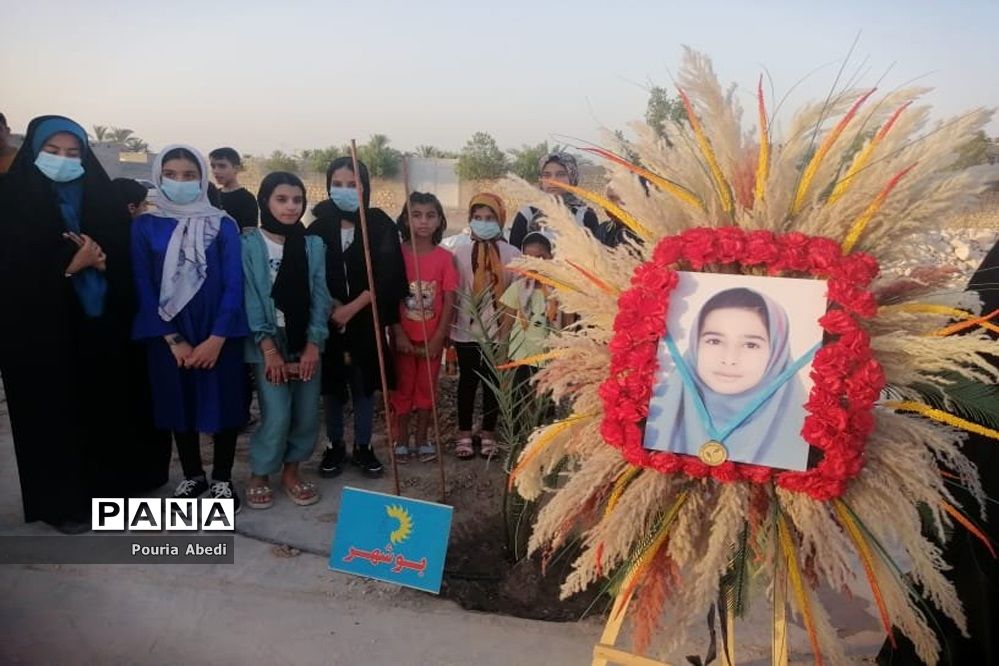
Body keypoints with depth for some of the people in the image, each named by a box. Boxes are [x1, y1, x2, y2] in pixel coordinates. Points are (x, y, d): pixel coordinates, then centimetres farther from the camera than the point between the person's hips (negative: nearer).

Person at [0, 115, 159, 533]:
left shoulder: (100, 200, 8)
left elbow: (126, 260, 6)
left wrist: (100, 261, -14)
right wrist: (71, 264, -14)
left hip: (100, 325, 4)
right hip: (41, 328, -3)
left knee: (109, 406, 8)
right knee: (55, 413, 2)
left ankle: (109, 484, 26)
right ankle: (63, 501, 15)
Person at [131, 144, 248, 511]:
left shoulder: (223, 225, -1)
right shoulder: (145, 226, 2)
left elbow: (234, 284, -6)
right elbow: (144, 287, -1)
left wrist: (216, 338, -14)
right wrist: (173, 340, -8)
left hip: (219, 334, -1)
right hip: (168, 335, 1)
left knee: (225, 404, 3)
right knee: (178, 404, 10)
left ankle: (222, 479, 21)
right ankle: (192, 475, 29)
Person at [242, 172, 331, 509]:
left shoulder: (313, 245, 4)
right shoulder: (249, 245, -5)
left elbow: (320, 296, 2)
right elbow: (250, 299, -9)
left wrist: (313, 345, -6)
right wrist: (269, 349, -14)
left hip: (306, 345, 4)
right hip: (269, 345, -3)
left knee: (307, 416, 5)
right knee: (277, 416, -8)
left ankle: (291, 471, 26)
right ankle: (258, 476, 14)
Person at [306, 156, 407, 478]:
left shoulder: (380, 224, -3)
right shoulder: (319, 225, 1)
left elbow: (389, 275, -10)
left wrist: (352, 308, -16)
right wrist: (330, 305, -12)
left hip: (367, 319, -1)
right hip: (328, 319, 1)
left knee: (364, 383, 7)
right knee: (332, 384, 8)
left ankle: (363, 446, 21)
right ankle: (334, 445, 24)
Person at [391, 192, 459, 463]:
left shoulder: (445, 258, -5)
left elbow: (449, 301, -5)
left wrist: (438, 338, -9)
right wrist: (398, 334, -11)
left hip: (432, 338, 1)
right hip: (403, 337, -1)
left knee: (426, 387, 11)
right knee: (403, 388, 9)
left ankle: (422, 439, 25)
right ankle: (402, 440, 22)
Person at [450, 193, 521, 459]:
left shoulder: (512, 254, -2)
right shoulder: (460, 253, -1)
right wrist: (448, 327, 2)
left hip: (499, 331, 0)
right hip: (467, 330, 0)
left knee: (493, 382, 10)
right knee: (468, 381, 10)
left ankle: (488, 433, 23)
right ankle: (464, 433, 22)